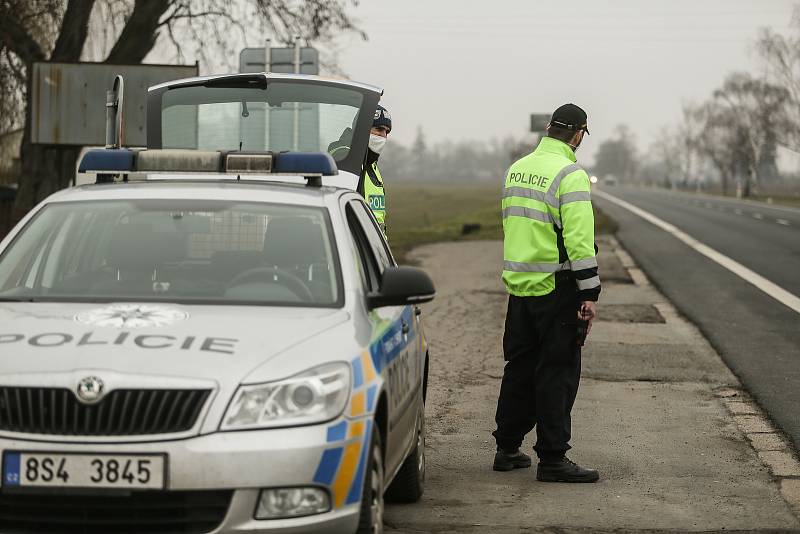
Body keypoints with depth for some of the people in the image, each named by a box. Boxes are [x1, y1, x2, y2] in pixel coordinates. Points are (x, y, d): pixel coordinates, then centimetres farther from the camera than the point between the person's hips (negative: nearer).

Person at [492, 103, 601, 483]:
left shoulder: (516, 170, 11)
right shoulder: (570, 175, -14)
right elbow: (580, 240, -19)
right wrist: (590, 293, -17)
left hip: (519, 286, 8)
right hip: (556, 289, -8)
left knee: (520, 367, 16)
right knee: (557, 373, -2)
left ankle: (507, 448, 22)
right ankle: (552, 459, -1)